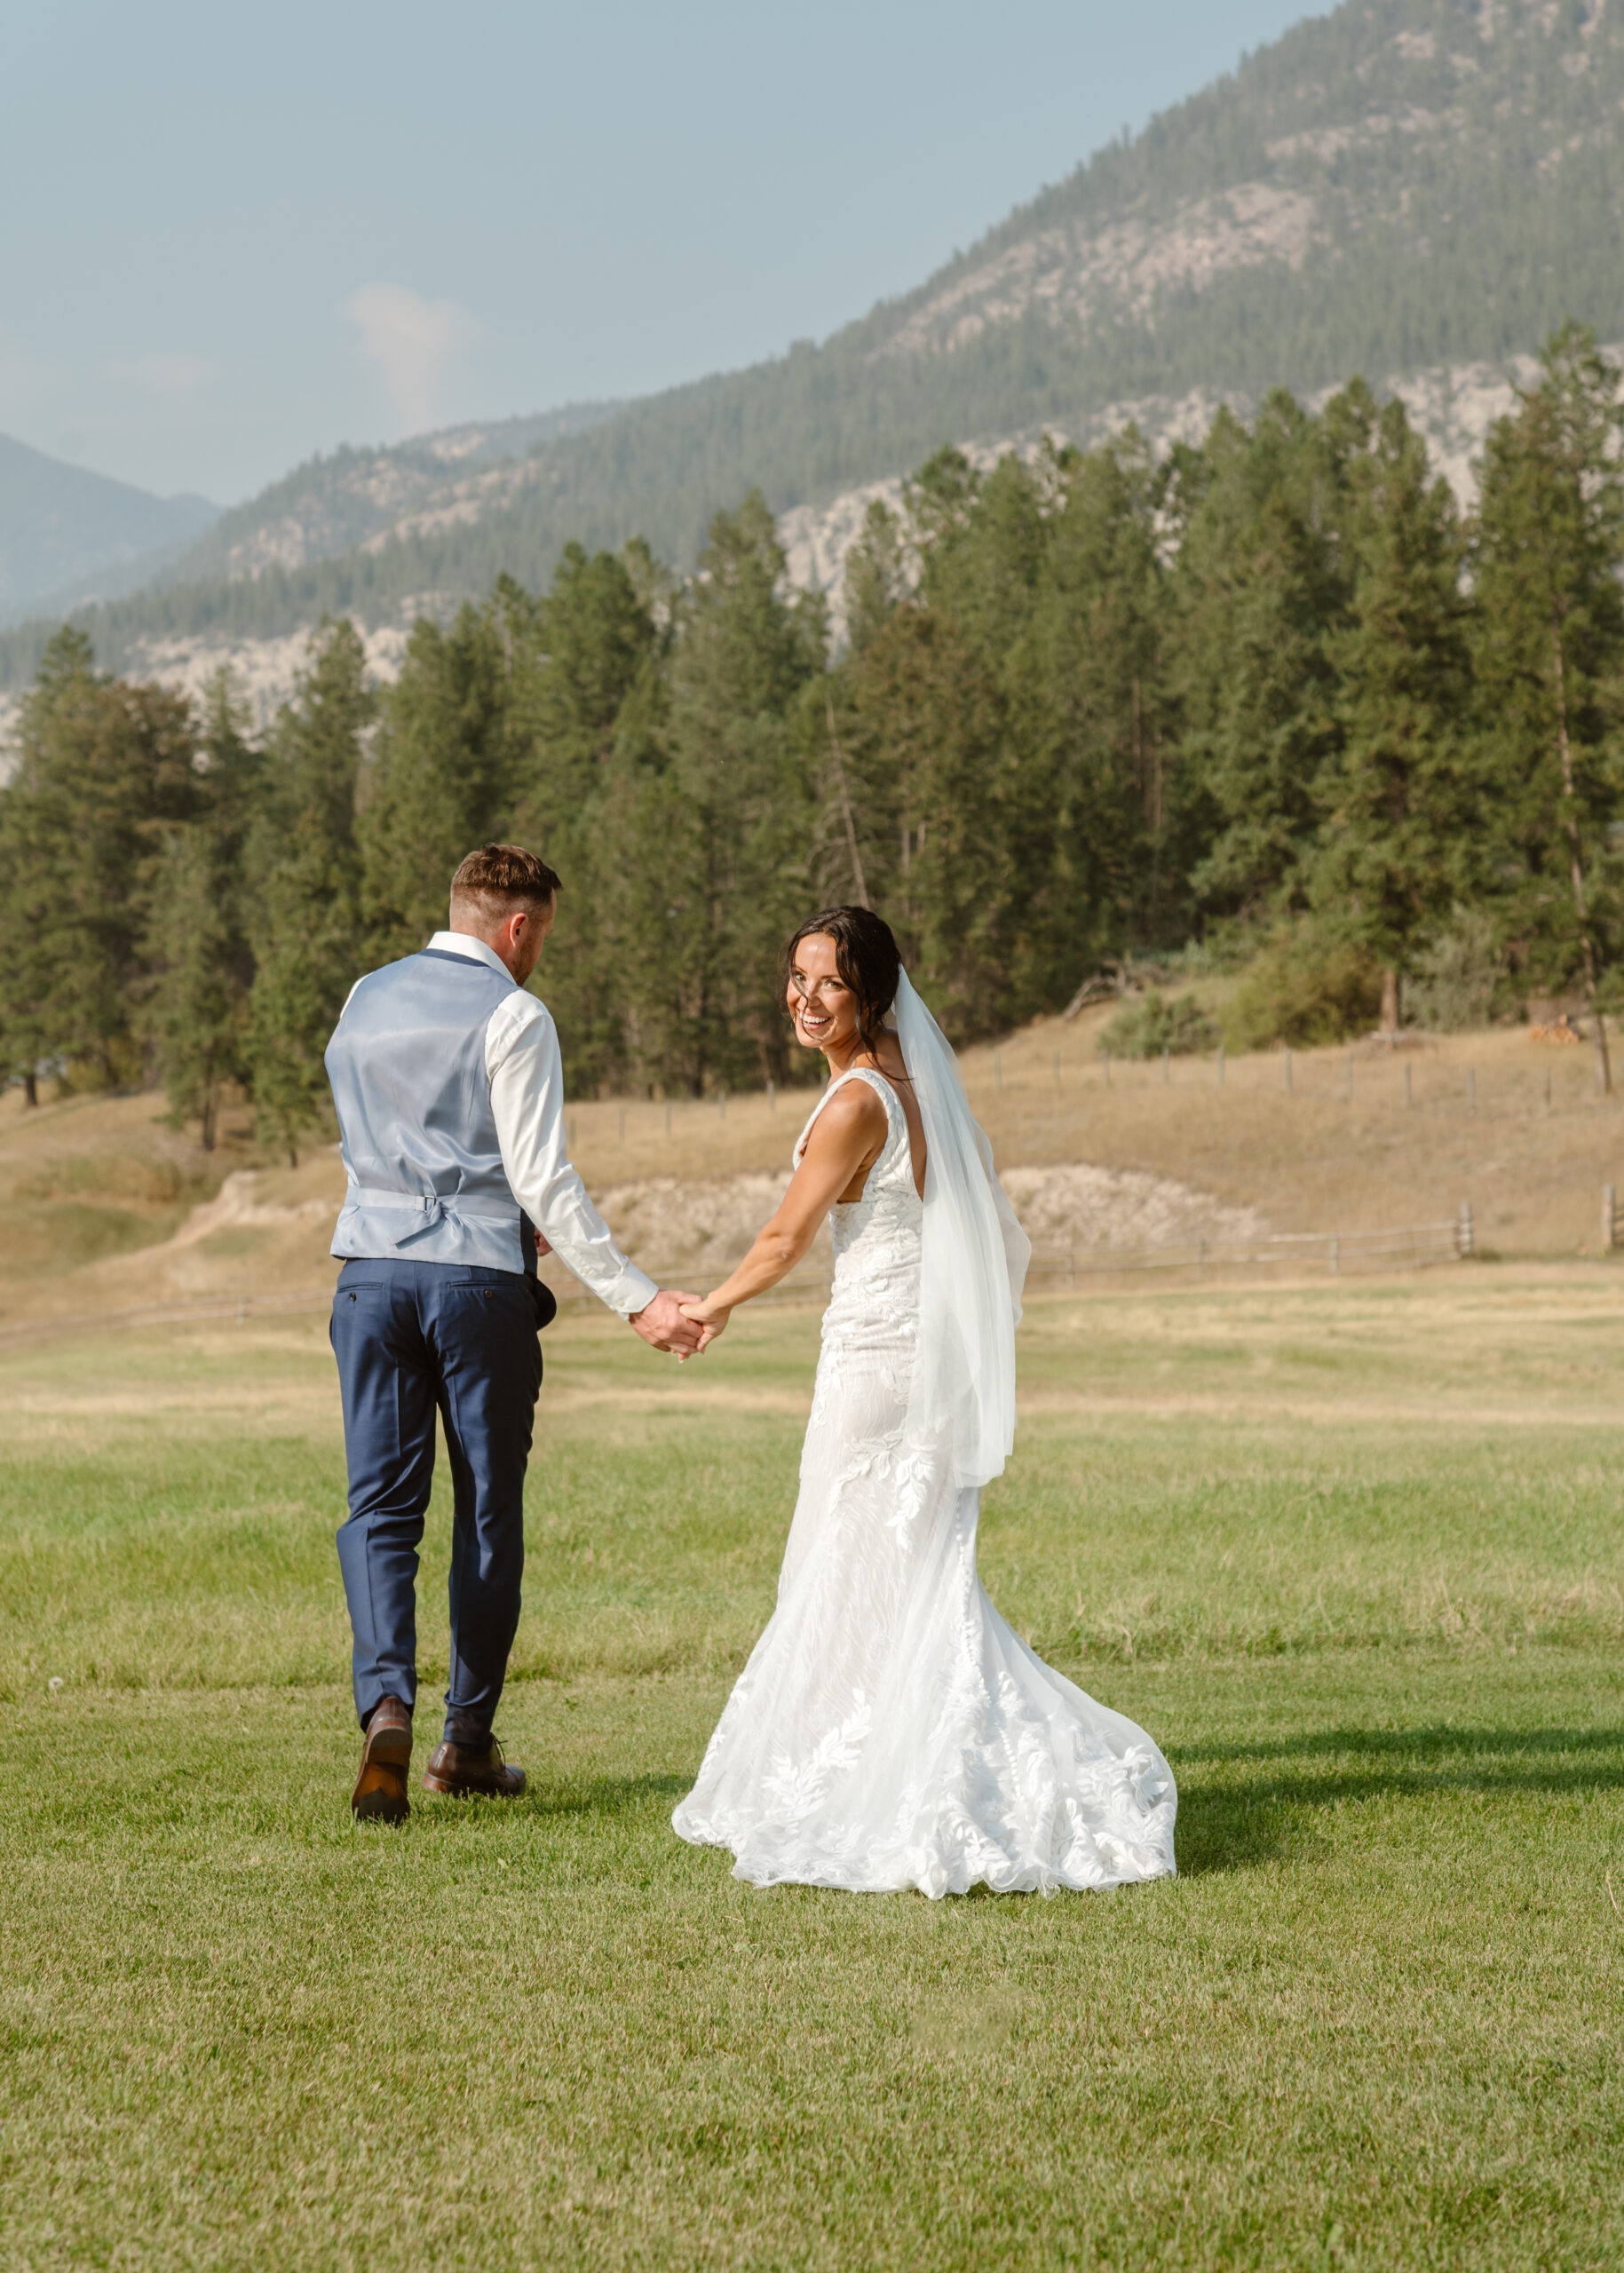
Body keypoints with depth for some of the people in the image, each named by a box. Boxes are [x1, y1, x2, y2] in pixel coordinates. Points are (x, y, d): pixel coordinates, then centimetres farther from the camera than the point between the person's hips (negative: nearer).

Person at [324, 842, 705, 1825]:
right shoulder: (512, 1018, -7)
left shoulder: (365, 1001, 12)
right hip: (477, 1277, -4)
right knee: (488, 1512, 8)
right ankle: (468, 1742, 14)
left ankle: (387, 1706, -19)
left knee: (381, 1508, 3)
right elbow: (544, 1180, -13)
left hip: (373, 1268, 4)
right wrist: (638, 1299, -11)